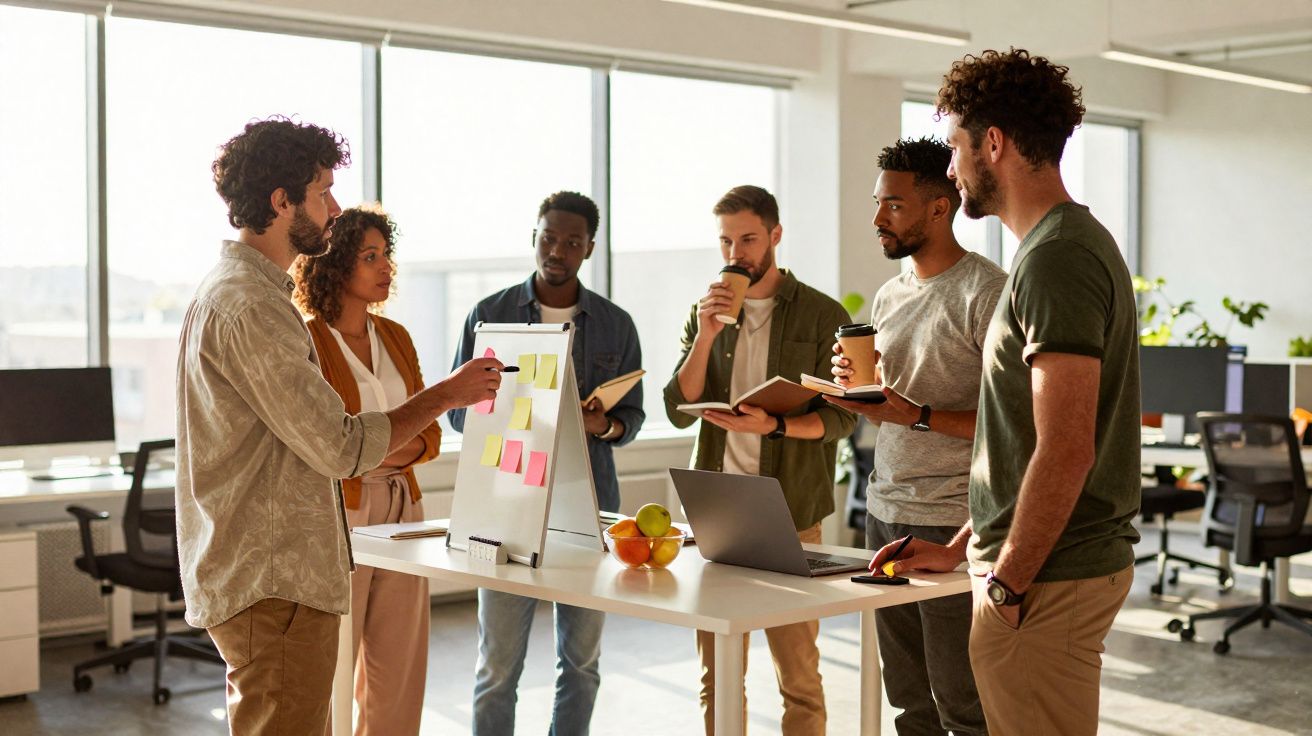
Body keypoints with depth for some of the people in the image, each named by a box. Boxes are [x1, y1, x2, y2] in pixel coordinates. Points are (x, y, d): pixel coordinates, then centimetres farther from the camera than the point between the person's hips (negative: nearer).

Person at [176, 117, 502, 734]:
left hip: (258, 575, 11)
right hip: (273, 587, -11)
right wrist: (446, 394, -10)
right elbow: (341, 448, -20)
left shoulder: (233, 289, 17)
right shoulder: (249, 306, -18)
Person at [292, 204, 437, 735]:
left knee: (401, 666, 8)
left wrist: (405, 451, -8)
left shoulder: (395, 337, 12)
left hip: (401, 510, 6)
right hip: (337, 515, -6)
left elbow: (428, 431, 13)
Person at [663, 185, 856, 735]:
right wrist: (706, 336, -10)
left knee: (798, 672, 2)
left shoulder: (822, 315, -1)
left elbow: (840, 418, -5)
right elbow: (679, 411, 3)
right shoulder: (706, 314, 11)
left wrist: (773, 425, -23)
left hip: (790, 514, -3)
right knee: (717, 674, 9)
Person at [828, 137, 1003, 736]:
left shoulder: (986, 292, -10)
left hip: (952, 526, -7)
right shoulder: (889, 295, 15)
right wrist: (853, 383, 4)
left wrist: (919, 417, -20)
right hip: (884, 511, 8)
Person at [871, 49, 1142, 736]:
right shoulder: (1071, 242, 16)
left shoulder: (1055, 259, -17)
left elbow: (1065, 450, -24)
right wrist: (962, 548, 18)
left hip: (1047, 580, -10)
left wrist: (1009, 582, -16)